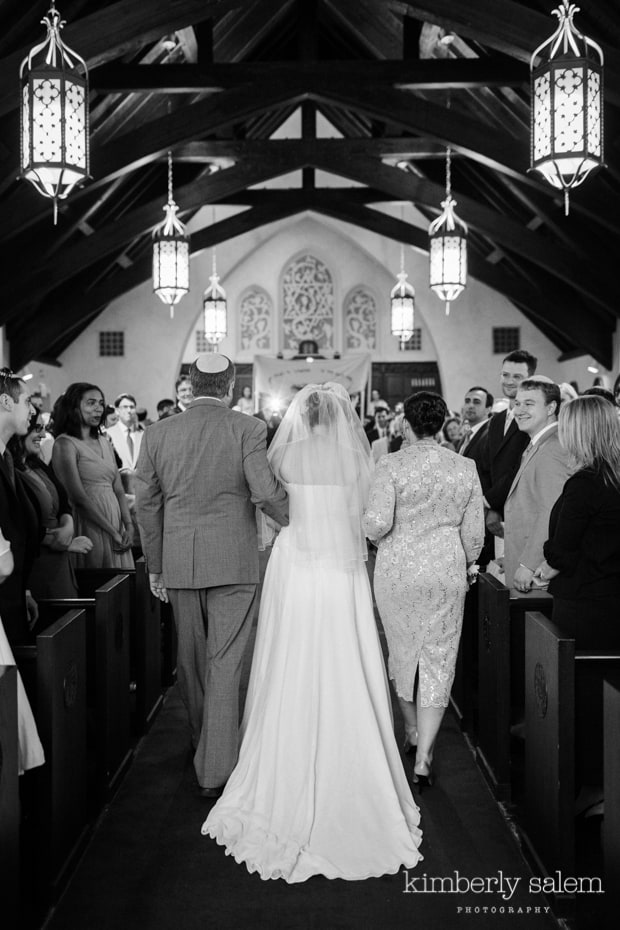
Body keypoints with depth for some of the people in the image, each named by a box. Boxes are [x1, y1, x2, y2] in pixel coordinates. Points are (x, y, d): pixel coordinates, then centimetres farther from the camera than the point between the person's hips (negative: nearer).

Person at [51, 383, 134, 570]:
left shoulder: (105, 443, 14)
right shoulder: (65, 444, -7)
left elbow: (118, 489, 11)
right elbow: (78, 498, -14)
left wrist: (128, 527, -3)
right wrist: (113, 532, -14)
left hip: (115, 518, 6)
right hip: (89, 524, -6)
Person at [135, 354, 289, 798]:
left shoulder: (158, 432, 3)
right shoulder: (248, 429, -7)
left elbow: (146, 504, 6)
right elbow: (266, 491, -15)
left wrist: (156, 566, 14)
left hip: (179, 563, 4)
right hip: (234, 562, -3)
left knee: (191, 658, 19)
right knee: (224, 663, 2)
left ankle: (201, 741, 39)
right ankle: (215, 769, 5)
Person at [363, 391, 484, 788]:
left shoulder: (391, 465, -10)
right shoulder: (466, 468, -1)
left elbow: (377, 522, -20)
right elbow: (474, 532, 3)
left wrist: (373, 533, 3)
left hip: (397, 570, -1)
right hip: (446, 570, 1)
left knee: (402, 652, 19)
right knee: (438, 659, 7)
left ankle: (413, 730, 37)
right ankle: (424, 755, 2)